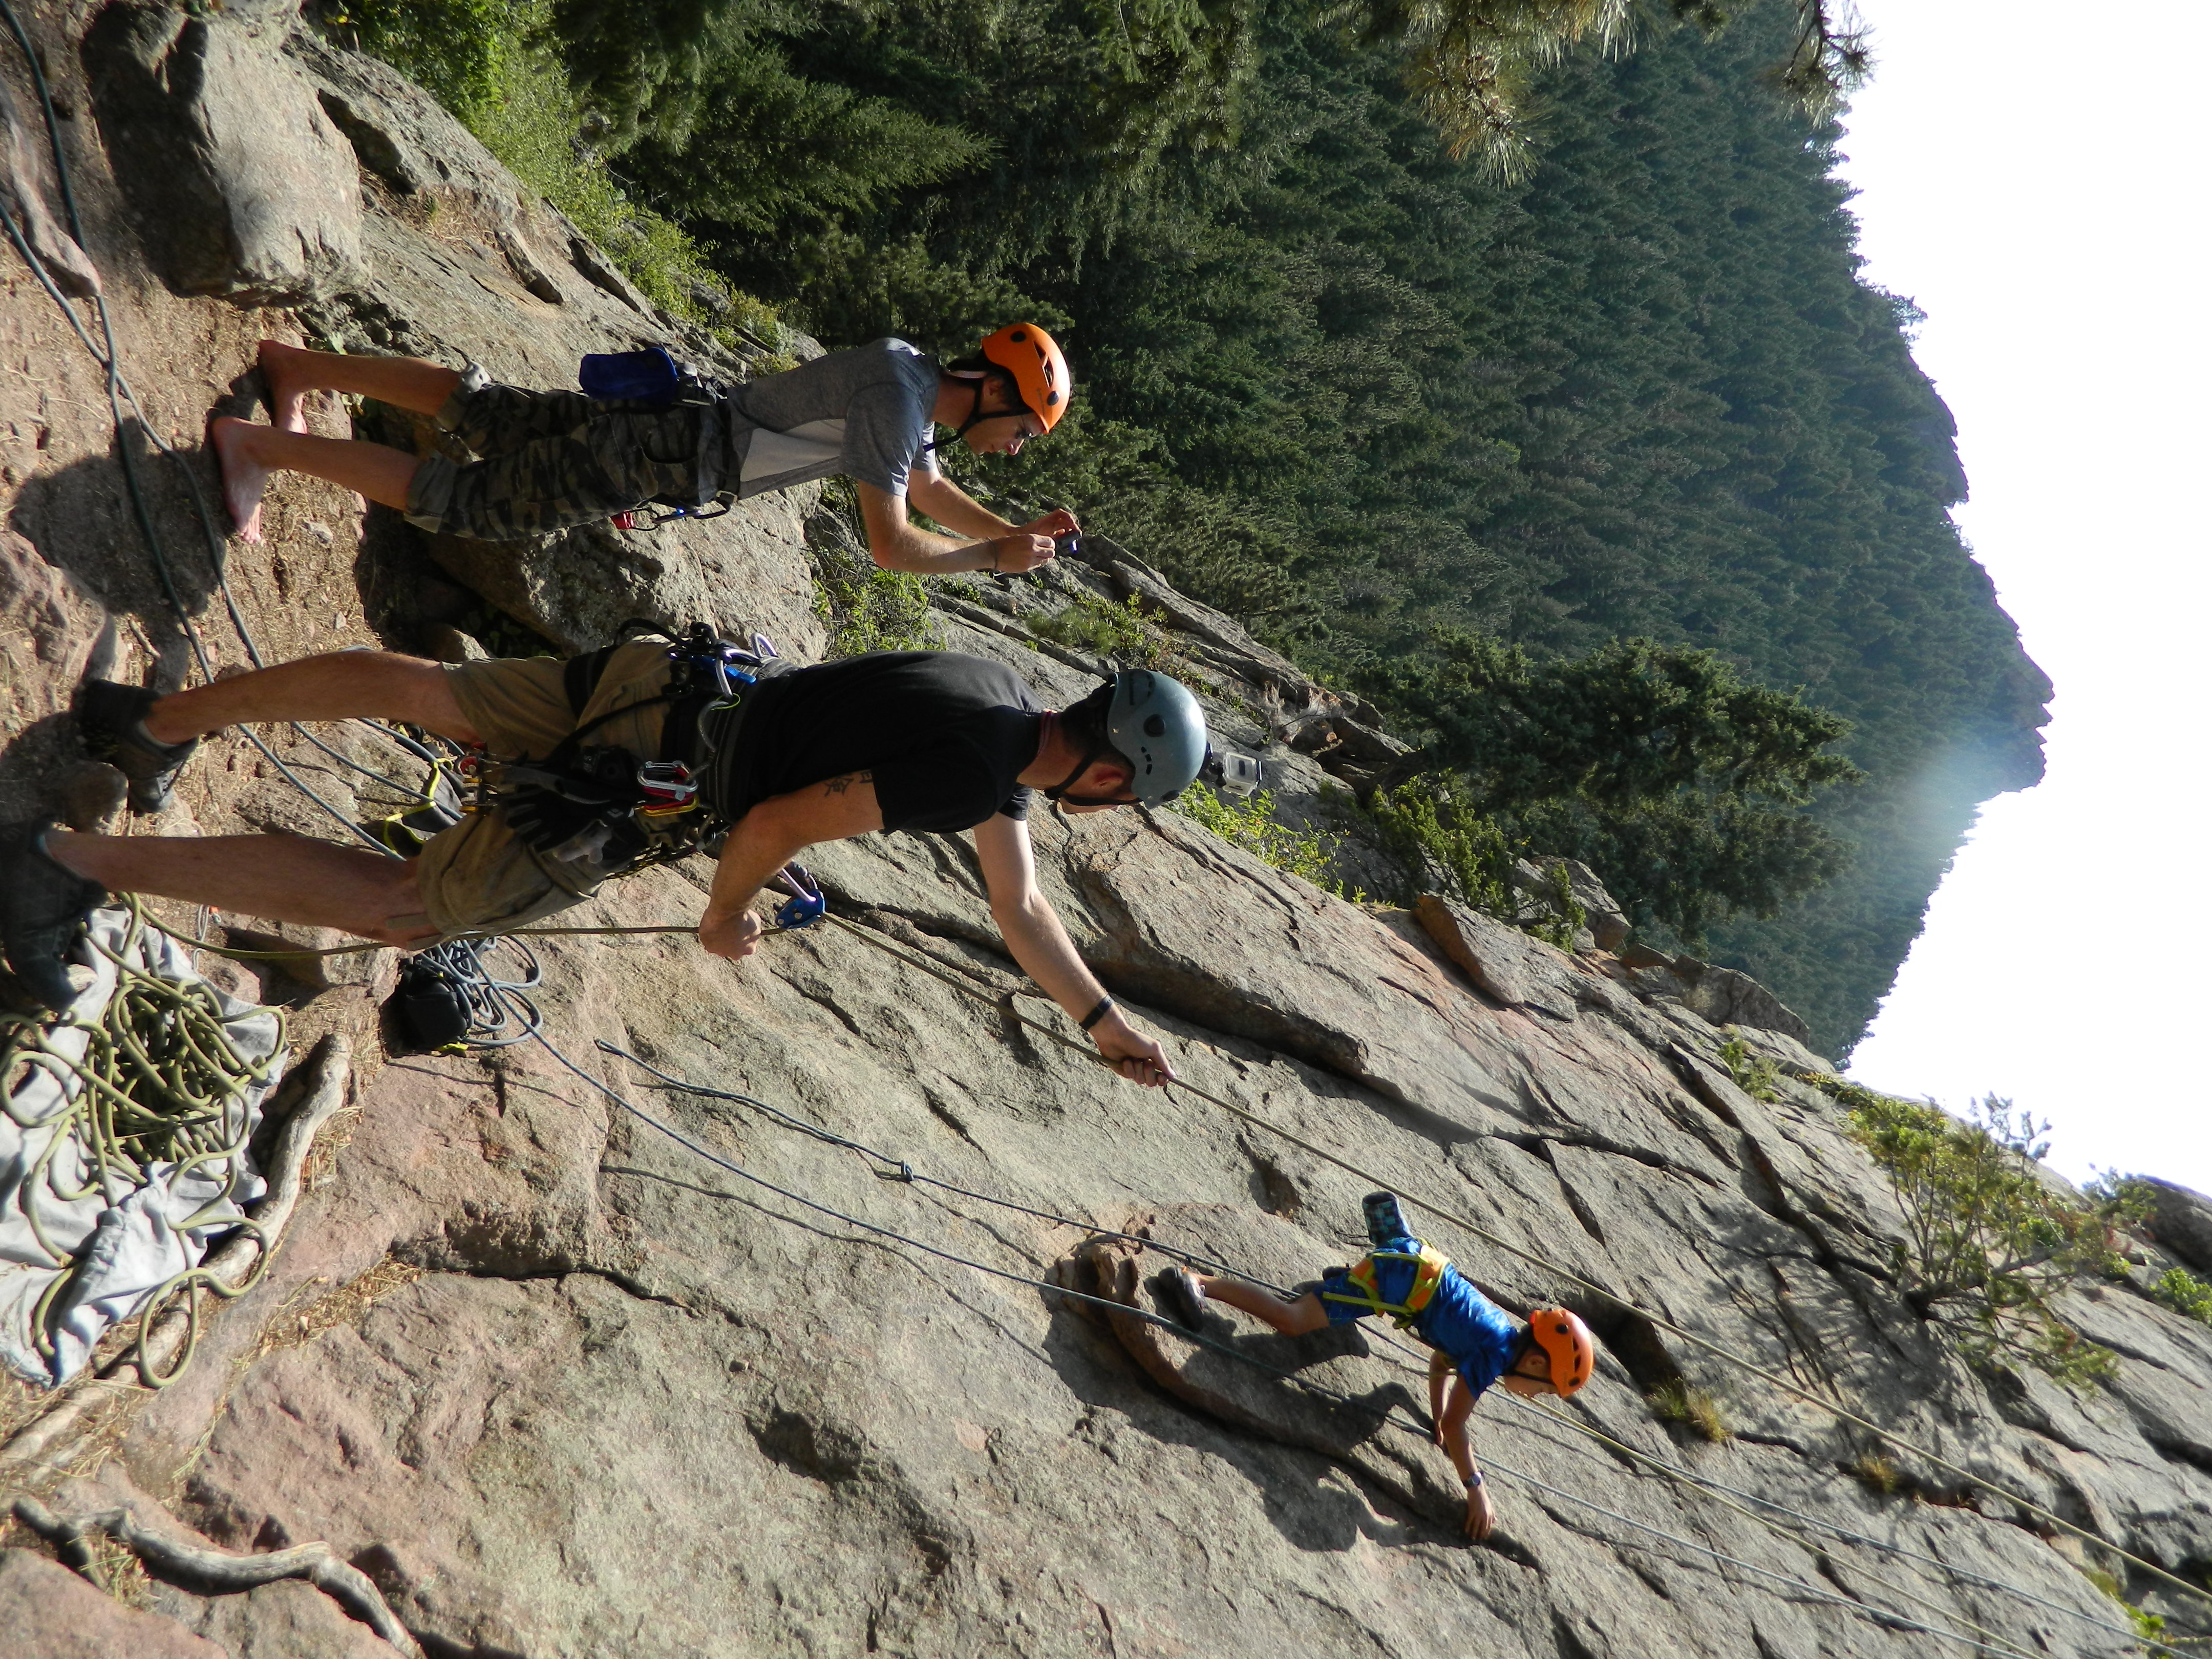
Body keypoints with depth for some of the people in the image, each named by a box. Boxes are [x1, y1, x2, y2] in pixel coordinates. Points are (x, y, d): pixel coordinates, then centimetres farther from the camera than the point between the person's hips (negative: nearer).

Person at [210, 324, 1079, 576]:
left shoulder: (912, 379, 9)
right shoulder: (895, 397, -20)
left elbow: (928, 487, 24)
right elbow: (888, 544, -26)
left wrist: (1018, 530, 17)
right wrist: (994, 556, -14)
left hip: (641, 418, 8)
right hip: (647, 461, -8)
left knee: (475, 408, 19)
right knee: (450, 498, -3)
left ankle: (299, 366, 29)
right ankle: (255, 445, 1)